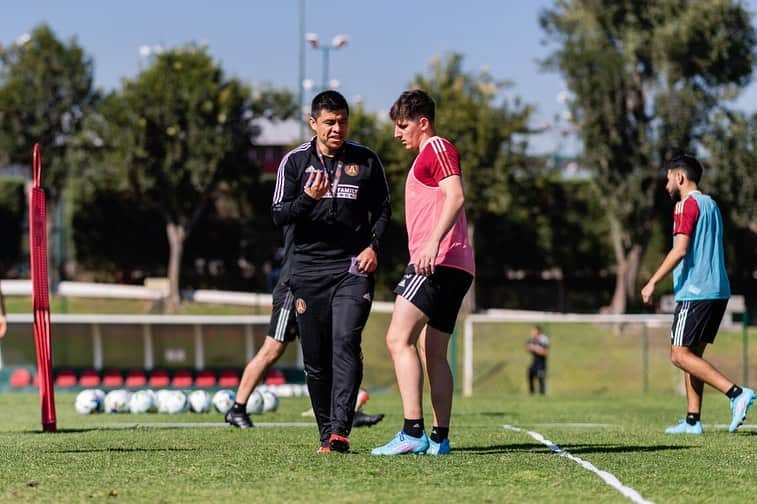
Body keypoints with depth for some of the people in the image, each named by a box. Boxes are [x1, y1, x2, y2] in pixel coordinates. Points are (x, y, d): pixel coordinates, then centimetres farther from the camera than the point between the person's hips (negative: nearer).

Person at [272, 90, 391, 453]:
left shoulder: (366, 160, 6)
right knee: (315, 356, 2)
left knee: (346, 342, -18)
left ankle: (340, 430, -25)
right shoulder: (295, 161, 5)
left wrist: (373, 246, -1)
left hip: (353, 267, -1)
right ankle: (326, 431, 12)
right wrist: (308, 199, -18)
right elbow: (279, 215, 1)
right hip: (307, 270, 1)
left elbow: (382, 209, 15)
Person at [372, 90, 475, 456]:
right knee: (433, 354, 9)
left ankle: (412, 432, -25)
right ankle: (439, 439, 8)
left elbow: (455, 196, -18)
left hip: (439, 261, -11)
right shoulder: (428, 156, 28)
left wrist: (433, 242, -29)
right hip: (454, 268, 11)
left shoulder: (437, 149, -4)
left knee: (398, 339, -17)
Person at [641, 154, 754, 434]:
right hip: (717, 292, 9)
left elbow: (680, 250, -18)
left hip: (695, 292, -9)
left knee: (680, 355, -8)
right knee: (692, 354, 11)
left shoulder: (687, 204, -8)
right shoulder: (710, 204, 21)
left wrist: (653, 282, -14)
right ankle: (692, 421, 6)